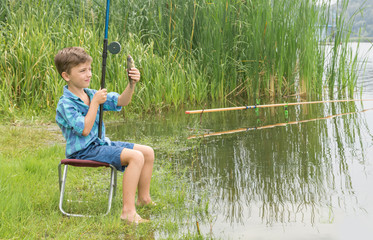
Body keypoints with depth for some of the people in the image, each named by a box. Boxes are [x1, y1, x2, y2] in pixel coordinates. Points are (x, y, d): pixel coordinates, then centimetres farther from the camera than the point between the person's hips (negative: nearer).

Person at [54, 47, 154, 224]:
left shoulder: (91, 94, 10)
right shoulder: (65, 104, -15)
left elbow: (121, 101, 5)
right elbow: (85, 130, -24)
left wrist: (131, 85, -14)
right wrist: (95, 103, -20)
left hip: (101, 143, 9)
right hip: (84, 150, -9)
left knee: (148, 152, 5)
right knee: (136, 156, -26)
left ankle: (144, 199, 15)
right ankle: (128, 211, -29)